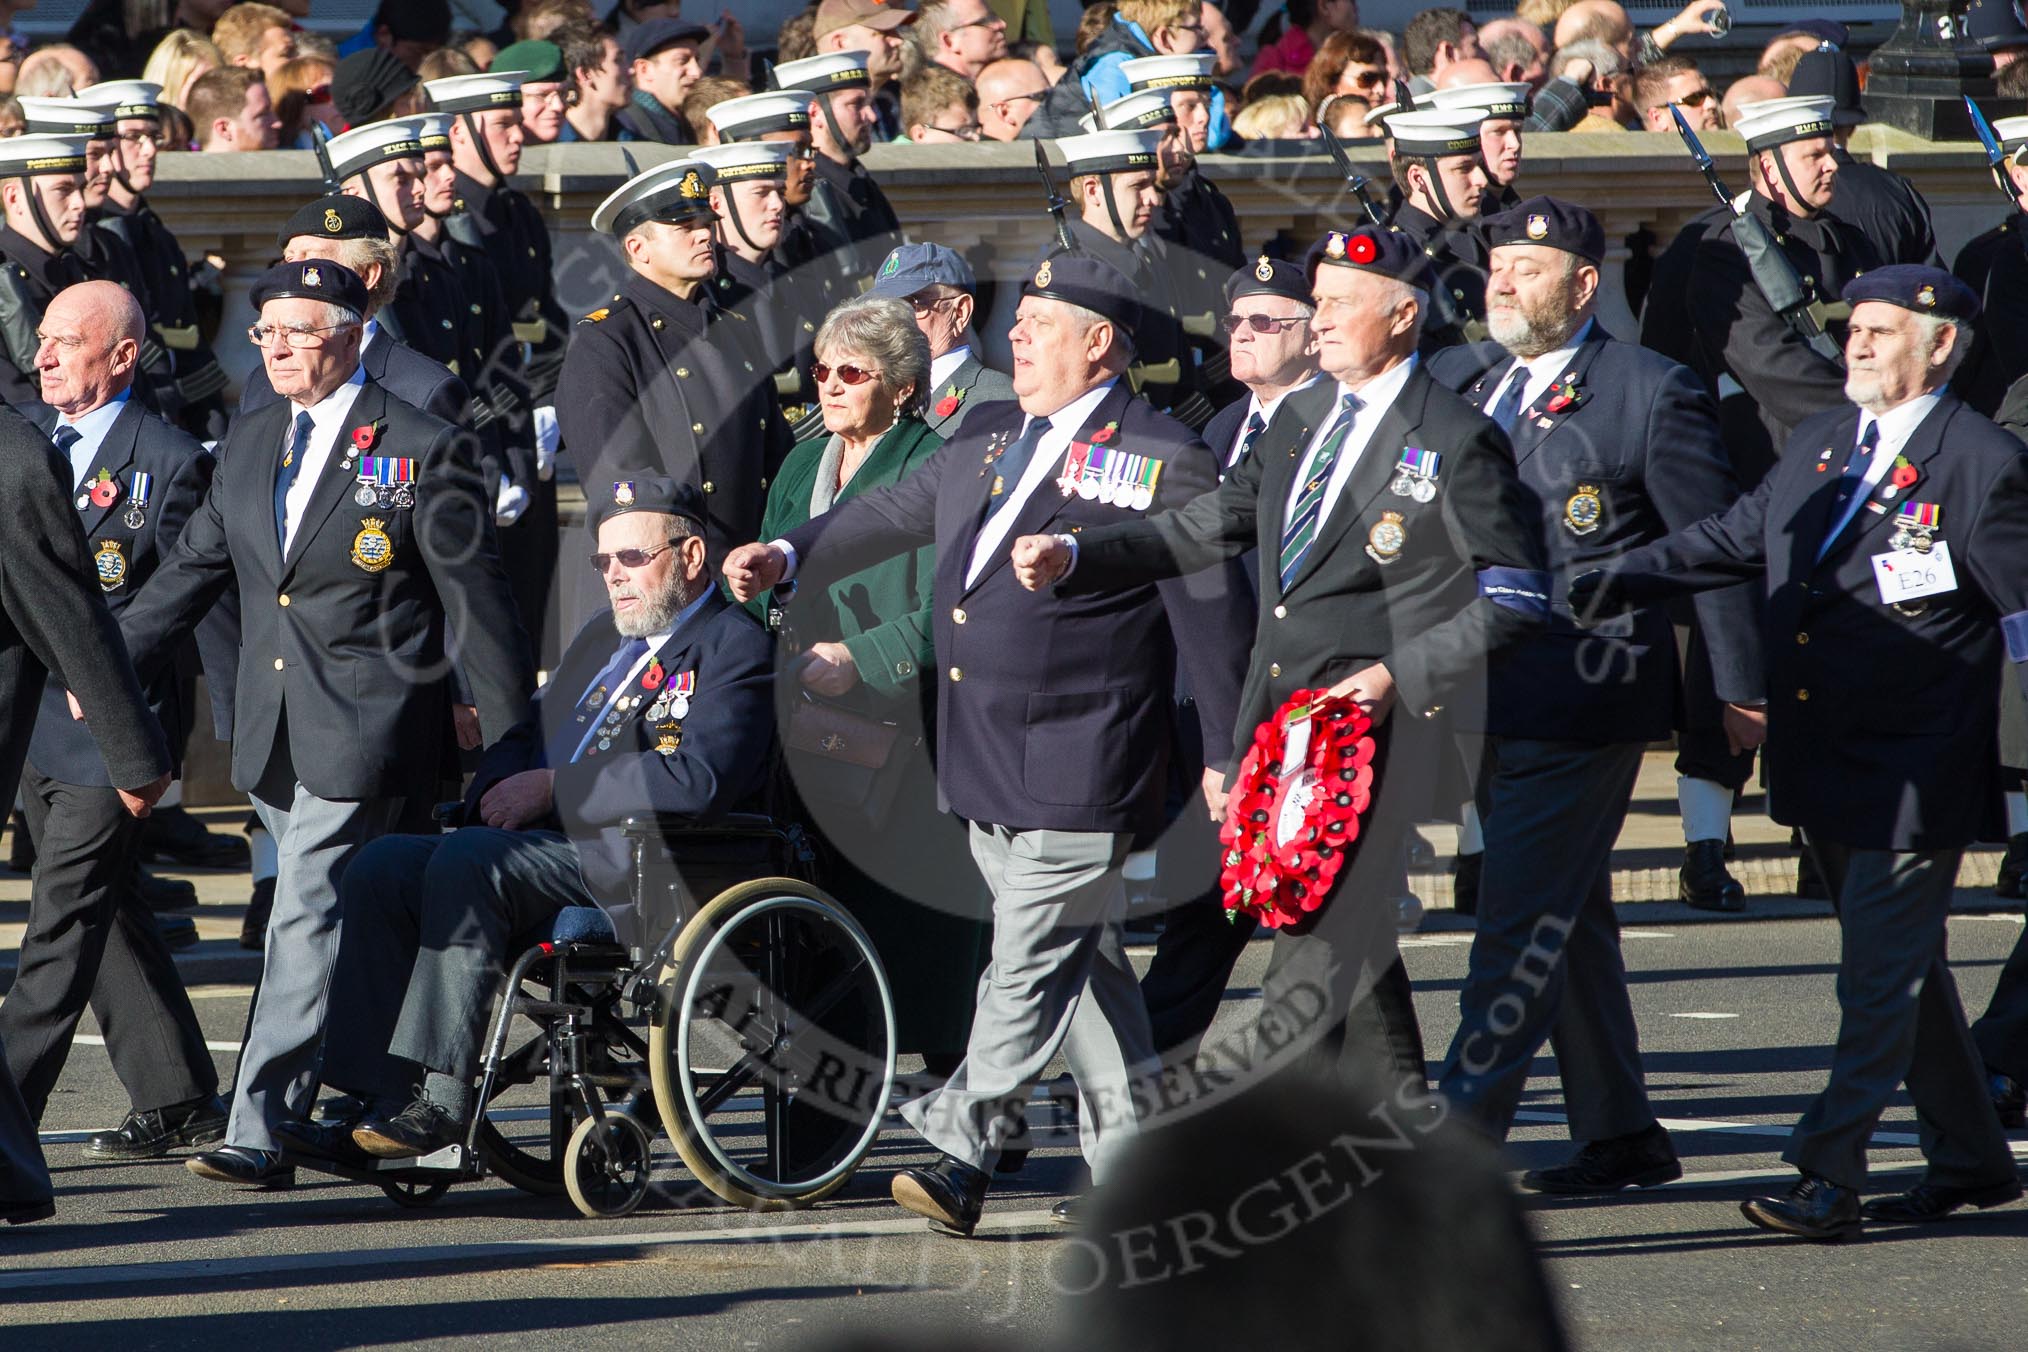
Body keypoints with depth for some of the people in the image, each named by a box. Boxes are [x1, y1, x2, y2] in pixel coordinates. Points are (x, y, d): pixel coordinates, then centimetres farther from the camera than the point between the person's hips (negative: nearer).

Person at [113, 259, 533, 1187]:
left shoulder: (420, 451, -5)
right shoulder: (248, 447, 13)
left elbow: (474, 598, -4)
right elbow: (190, 572, 18)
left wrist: (515, 744, -4)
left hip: (364, 729, -7)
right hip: (273, 732, 7)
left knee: (306, 922, -13)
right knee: (324, 924, 13)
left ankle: (259, 1130, -16)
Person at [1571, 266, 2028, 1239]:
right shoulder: (1822, 443, 11)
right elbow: (1737, 539, 20)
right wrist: (1615, 584, 13)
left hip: (1914, 773, -8)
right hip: (1823, 762, 8)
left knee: (1879, 977, -7)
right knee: (1899, 967, 16)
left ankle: (1829, 1177, -9)